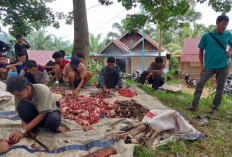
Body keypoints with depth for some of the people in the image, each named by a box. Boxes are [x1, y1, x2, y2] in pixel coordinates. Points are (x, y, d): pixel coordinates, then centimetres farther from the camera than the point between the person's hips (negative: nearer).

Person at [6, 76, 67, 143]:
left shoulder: (42, 90, -33)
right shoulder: (19, 93, -18)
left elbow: (42, 115, -28)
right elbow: (21, 112, -4)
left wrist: (22, 130, -29)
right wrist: (24, 126, -23)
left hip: (49, 112, -4)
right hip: (35, 112, 4)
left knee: (53, 120, -39)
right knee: (21, 105, -27)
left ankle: (55, 127, -2)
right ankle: (32, 129, -8)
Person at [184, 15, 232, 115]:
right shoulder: (207, 36, -2)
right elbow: (201, 51, 4)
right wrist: (202, 66, -3)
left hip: (223, 66, 2)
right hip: (209, 66, -2)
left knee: (220, 88, 6)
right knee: (200, 84, -8)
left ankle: (214, 108, 20)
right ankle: (194, 106, 2)